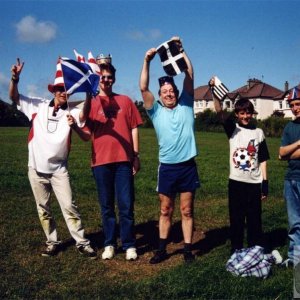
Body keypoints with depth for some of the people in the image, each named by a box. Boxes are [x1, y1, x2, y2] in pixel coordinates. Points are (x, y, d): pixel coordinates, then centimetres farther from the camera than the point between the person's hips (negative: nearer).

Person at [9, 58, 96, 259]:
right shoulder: (38, 106, 0)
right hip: (36, 169, 2)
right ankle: (53, 242, 25)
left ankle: (82, 243, 6)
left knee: (69, 206, -3)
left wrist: (74, 125, -33)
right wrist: (15, 78, -18)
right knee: (43, 209, 10)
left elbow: (86, 137, -12)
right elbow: (14, 97, 1)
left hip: (59, 169, -2)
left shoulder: (72, 113, -4)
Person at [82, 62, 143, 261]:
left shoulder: (126, 101, 9)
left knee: (126, 205, 1)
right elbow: (86, 131, -6)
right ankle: (110, 244, 19)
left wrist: (136, 156, 3)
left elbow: (134, 129, 9)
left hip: (123, 160, 0)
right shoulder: (91, 103, 6)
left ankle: (129, 245, 12)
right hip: (101, 161, 0)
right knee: (106, 205, 8)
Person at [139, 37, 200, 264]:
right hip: (167, 167, 1)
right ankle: (162, 249, 21)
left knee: (187, 211, 7)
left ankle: (188, 250, 17)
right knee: (166, 211, 10)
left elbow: (190, 76, -2)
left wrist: (181, 51, -6)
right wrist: (147, 61, -12)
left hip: (188, 166, 0)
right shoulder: (156, 110, 5)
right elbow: (143, 88, -5)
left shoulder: (186, 105, 5)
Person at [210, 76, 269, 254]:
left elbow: (262, 160, 7)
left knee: (255, 220, 7)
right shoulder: (233, 128, 2)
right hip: (236, 181, -1)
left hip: (254, 183, 1)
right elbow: (220, 111, -15)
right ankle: (236, 251, 19)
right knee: (236, 219, 7)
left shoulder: (258, 133, 6)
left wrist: (265, 182, 2)